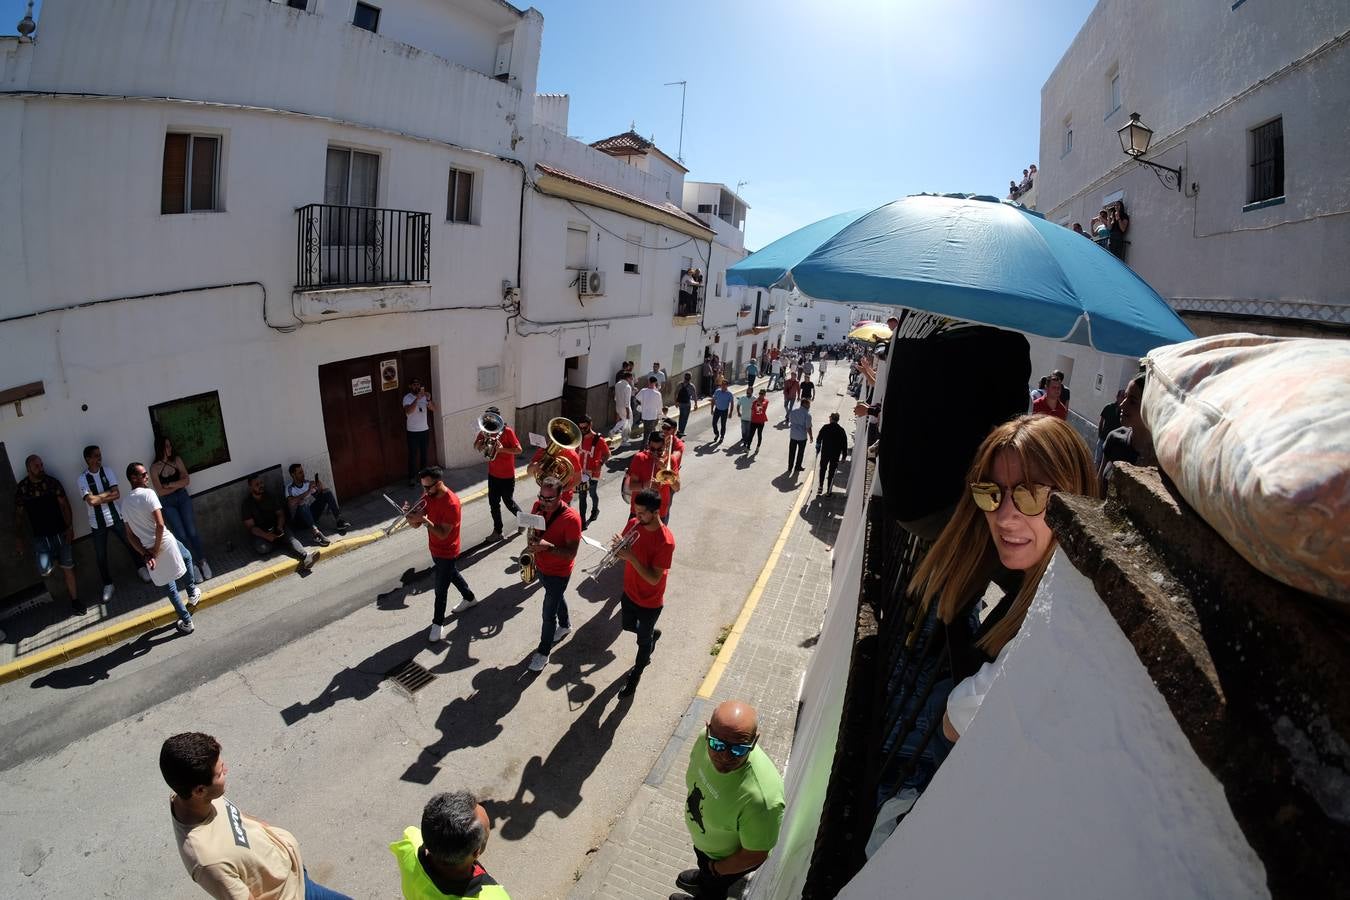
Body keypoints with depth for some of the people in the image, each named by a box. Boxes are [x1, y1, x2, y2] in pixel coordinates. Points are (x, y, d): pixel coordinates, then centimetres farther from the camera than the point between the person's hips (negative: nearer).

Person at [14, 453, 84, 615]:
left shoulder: (52, 482, -4)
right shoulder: (22, 488, -3)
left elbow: (64, 505, -2)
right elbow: (19, 514, 5)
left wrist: (70, 527, -8)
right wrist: (18, 537, 4)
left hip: (60, 532, 0)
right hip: (40, 536, 0)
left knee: (68, 567, 3)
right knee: (44, 571, -12)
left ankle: (75, 601, 15)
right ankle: (55, 560, 25)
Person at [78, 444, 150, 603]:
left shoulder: (107, 472, -1)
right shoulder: (83, 478, -8)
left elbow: (117, 494, -10)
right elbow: (91, 501, -19)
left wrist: (98, 497, -16)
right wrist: (108, 493, -11)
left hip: (115, 517, 1)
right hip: (97, 523, -1)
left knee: (129, 544, 12)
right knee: (101, 556, 8)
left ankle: (140, 568, 34)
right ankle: (108, 584, 23)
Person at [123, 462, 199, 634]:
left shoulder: (125, 503, 9)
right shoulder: (148, 493, -12)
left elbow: (130, 536, 7)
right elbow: (160, 525, -22)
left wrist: (145, 554, 2)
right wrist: (156, 550, -11)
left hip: (148, 550, 5)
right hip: (166, 543, -5)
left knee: (169, 587, 15)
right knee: (187, 557, 31)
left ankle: (186, 621, 21)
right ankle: (193, 594, 35)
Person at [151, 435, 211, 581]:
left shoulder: (176, 460, 0)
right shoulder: (154, 467, -7)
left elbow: (187, 480, -5)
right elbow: (160, 491, -9)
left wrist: (170, 484, -13)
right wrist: (178, 484, -6)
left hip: (183, 498, 2)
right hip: (167, 503, -2)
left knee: (192, 532, -2)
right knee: (181, 536, -3)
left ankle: (202, 561, 8)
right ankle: (192, 565, 7)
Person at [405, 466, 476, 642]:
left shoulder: (451, 503, -32)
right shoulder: (430, 495, -7)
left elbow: (443, 534, -30)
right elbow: (422, 512, -2)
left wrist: (424, 520, -36)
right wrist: (414, 516, -25)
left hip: (446, 552, -8)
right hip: (435, 548, 8)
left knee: (440, 589, 5)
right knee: (452, 574, 27)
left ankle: (438, 623, 22)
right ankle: (469, 598, 48)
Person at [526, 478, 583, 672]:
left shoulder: (571, 518, -31)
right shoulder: (538, 505, -12)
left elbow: (571, 553, -28)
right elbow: (531, 527, 8)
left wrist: (549, 547, -42)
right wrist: (532, 540, -13)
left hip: (558, 573, -6)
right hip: (541, 566, 6)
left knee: (548, 613, 5)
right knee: (556, 597, 29)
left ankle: (543, 652, 25)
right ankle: (565, 626, 54)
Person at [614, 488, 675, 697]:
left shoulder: (665, 541, -32)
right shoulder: (634, 524, -13)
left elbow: (654, 578, -30)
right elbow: (621, 553, 0)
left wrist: (631, 557, -37)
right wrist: (618, 545, -24)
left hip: (650, 602, -6)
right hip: (629, 592, 6)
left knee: (643, 639, 18)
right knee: (629, 626, 29)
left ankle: (636, 673, 44)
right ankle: (652, 633, 59)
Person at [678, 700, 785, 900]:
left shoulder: (762, 797, -48)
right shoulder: (707, 739, -31)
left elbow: (754, 855, -29)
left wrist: (717, 868, -12)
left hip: (729, 858, -4)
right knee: (703, 864, 38)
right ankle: (702, 879, 69)